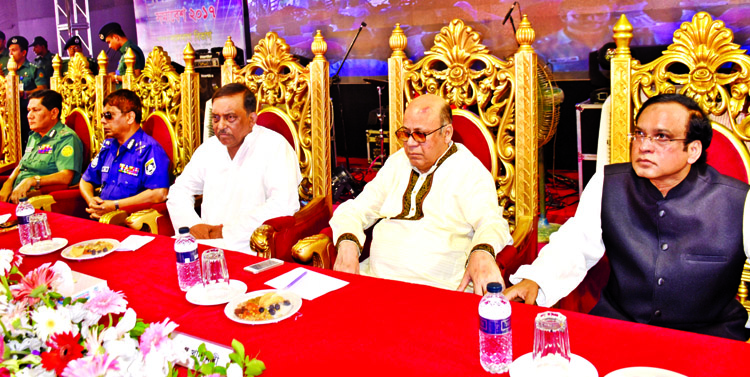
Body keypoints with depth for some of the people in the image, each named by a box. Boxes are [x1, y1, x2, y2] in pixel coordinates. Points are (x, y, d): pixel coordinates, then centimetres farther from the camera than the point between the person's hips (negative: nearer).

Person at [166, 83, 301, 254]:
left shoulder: (274, 145, -6)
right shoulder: (209, 147, 16)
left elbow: (284, 204, -19)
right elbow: (180, 190, 21)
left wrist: (228, 231, -16)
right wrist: (191, 224, -2)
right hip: (204, 242, 6)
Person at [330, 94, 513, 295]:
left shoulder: (469, 171, 1)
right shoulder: (397, 162, 18)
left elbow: (490, 222, -15)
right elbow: (354, 211, 17)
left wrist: (482, 254, -39)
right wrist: (347, 245, -6)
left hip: (437, 287, -4)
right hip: (374, 274, 5)